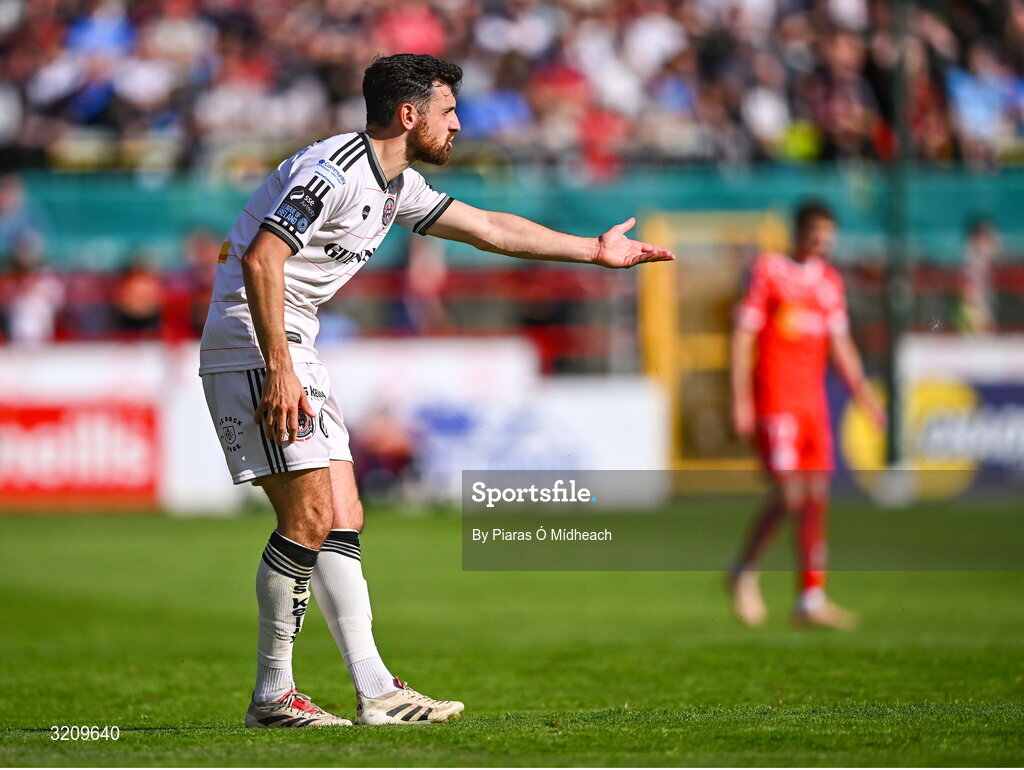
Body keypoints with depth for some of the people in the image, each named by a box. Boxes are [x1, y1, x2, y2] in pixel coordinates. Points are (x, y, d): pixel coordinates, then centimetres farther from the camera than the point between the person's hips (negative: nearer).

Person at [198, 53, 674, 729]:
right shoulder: (333, 171, -17)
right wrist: (280, 370, -29)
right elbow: (260, 260, -24)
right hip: (254, 348, -10)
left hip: (294, 347, 10)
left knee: (343, 519, 5)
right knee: (311, 516, -13)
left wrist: (595, 250, 31)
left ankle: (376, 690, 3)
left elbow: (487, 227, 26)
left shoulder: (398, 186, 14)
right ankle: (273, 694, -6)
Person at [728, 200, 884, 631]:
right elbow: (743, 336, -5)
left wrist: (861, 390, 6)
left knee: (816, 499, 1)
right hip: (774, 398, -6)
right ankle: (745, 572, 7)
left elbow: (839, 342, 18)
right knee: (789, 494, -14)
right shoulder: (768, 271, -4)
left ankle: (811, 600, 3)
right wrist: (740, 400, -10)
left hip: (813, 399, 6)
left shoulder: (830, 280, 13)